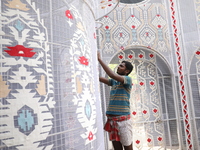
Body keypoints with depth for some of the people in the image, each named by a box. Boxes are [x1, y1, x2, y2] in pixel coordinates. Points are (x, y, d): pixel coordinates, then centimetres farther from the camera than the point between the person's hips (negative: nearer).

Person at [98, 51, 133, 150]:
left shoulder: (128, 79, -7)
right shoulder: (114, 81, 13)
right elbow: (100, 79, 8)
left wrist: (99, 60, -19)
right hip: (111, 119, 6)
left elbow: (113, 75, -22)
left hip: (123, 119, -6)